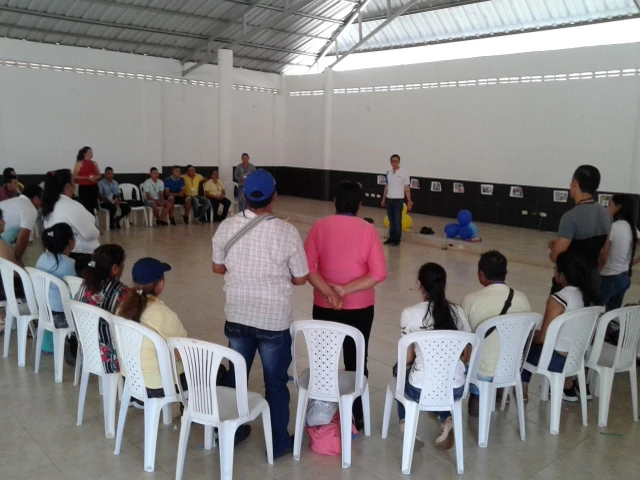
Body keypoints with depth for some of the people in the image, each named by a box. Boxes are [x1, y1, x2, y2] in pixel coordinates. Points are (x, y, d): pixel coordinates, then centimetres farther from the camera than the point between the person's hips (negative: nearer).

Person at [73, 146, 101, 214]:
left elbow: (99, 175, 19)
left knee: (92, 207, 5)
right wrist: (87, 178, -16)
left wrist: (95, 177, -5)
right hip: (83, 188, -5)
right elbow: (75, 176, -8)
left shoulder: (94, 163, 13)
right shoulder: (79, 163, -2)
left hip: (94, 187, 5)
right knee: (84, 207, -11)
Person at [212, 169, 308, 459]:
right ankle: (278, 442, 26)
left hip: (237, 316, 3)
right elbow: (300, 279, -8)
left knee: (235, 376, 21)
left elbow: (218, 267, 6)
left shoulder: (226, 227, -8)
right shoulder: (287, 232, -17)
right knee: (276, 382, 13)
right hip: (274, 320, -3)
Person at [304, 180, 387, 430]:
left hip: (324, 306, 1)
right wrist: (346, 289, -16)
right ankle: (357, 416, 23)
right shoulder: (368, 230, -8)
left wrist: (327, 291, -18)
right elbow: (378, 273, -15)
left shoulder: (320, 226, -6)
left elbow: (307, 267, -13)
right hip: (359, 308, -1)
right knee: (356, 361, 13)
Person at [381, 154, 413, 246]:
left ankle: (397, 240, 9)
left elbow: (407, 188, -5)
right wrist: (383, 199, 16)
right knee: (391, 221, 11)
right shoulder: (388, 173, 7)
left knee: (398, 221, 1)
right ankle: (391, 238, 20)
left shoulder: (404, 173, -7)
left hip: (398, 200, -4)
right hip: (389, 200, 4)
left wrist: (409, 201, -10)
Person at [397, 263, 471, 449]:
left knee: (400, 369, 33)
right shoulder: (458, 311, -1)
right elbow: (465, 356, 8)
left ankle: (406, 423, 24)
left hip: (420, 390, -2)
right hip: (456, 389, 2)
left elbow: (408, 358, -3)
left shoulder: (410, 313, -11)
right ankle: (447, 420, 17)